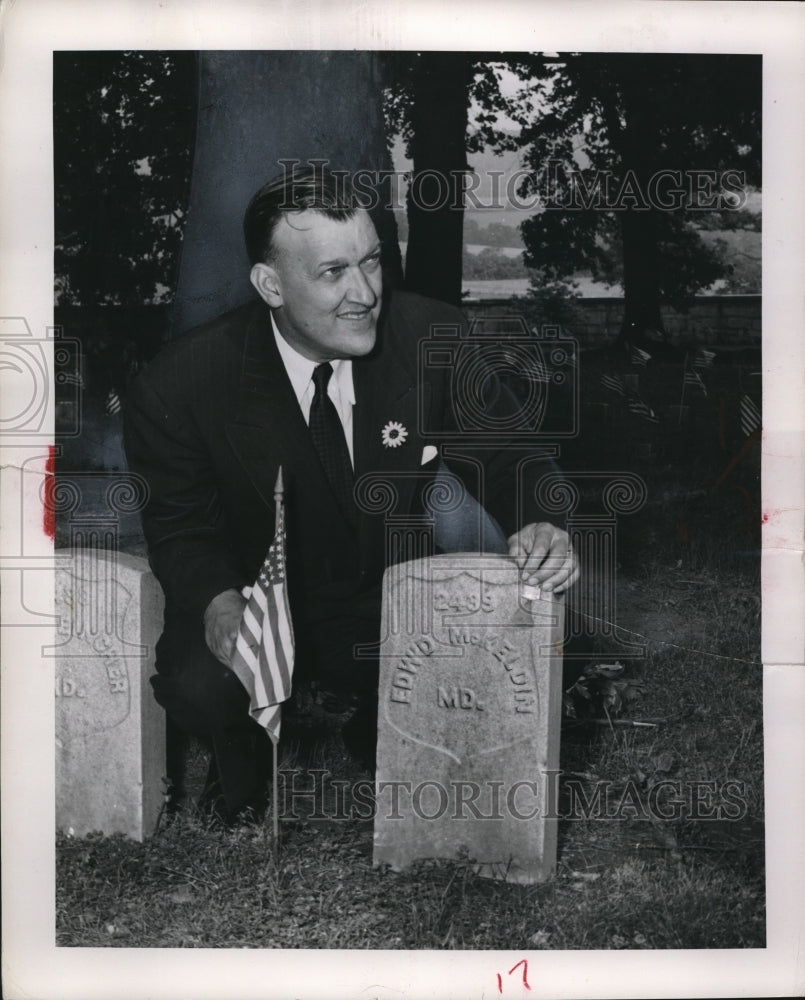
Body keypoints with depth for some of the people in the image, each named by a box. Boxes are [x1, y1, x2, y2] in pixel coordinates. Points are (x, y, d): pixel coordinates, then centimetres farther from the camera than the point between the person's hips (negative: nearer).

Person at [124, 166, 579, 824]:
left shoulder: (438, 338, -13)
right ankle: (244, 747, 9)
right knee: (199, 688, -32)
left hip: (399, 611, 2)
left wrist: (534, 531, -25)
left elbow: (499, 467, -2)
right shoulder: (182, 386, -17)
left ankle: (381, 734, 14)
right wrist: (219, 599, -27)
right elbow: (180, 527, -4)